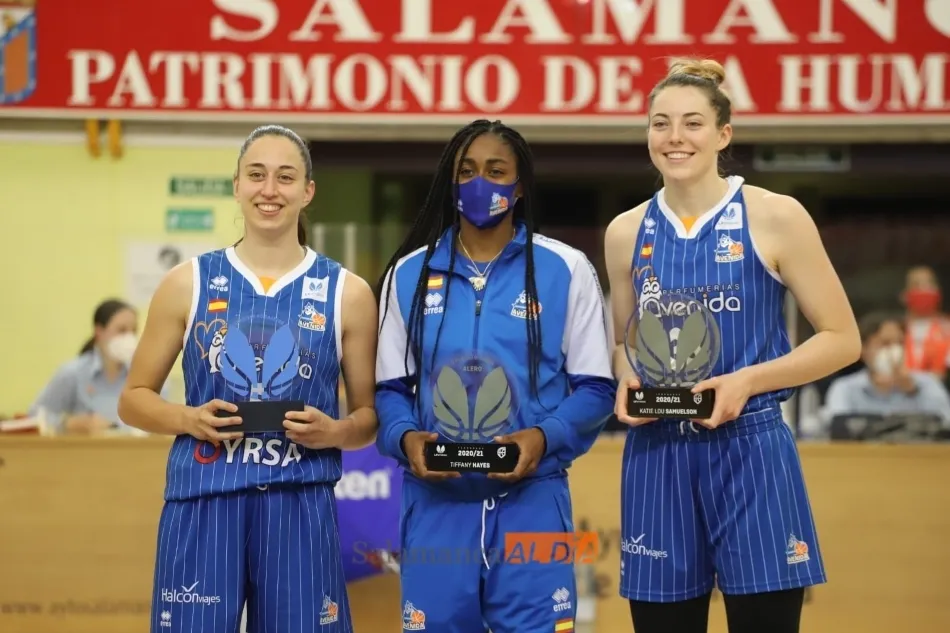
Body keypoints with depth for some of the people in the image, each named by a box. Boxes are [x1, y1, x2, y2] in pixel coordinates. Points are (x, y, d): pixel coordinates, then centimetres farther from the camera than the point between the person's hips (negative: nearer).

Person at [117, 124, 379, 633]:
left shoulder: (346, 293, 7)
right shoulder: (188, 283, 6)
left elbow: (370, 416, 12)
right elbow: (134, 398, 11)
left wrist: (333, 432, -10)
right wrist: (188, 418, -9)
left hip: (300, 507, 0)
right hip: (202, 503, 0)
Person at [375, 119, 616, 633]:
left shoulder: (565, 270, 4)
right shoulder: (408, 274, 11)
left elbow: (594, 388, 3)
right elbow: (389, 388, 11)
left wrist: (544, 438, -16)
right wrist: (405, 438, -10)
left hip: (531, 500, -2)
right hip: (436, 503, 2)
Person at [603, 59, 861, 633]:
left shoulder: (775, 218, -3)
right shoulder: (626, 233, 8)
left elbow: (842, 339, -2)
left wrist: (747, 381, -14)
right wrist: (628, 381, -3)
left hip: (751, 453, -3)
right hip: (657, 460, 3)